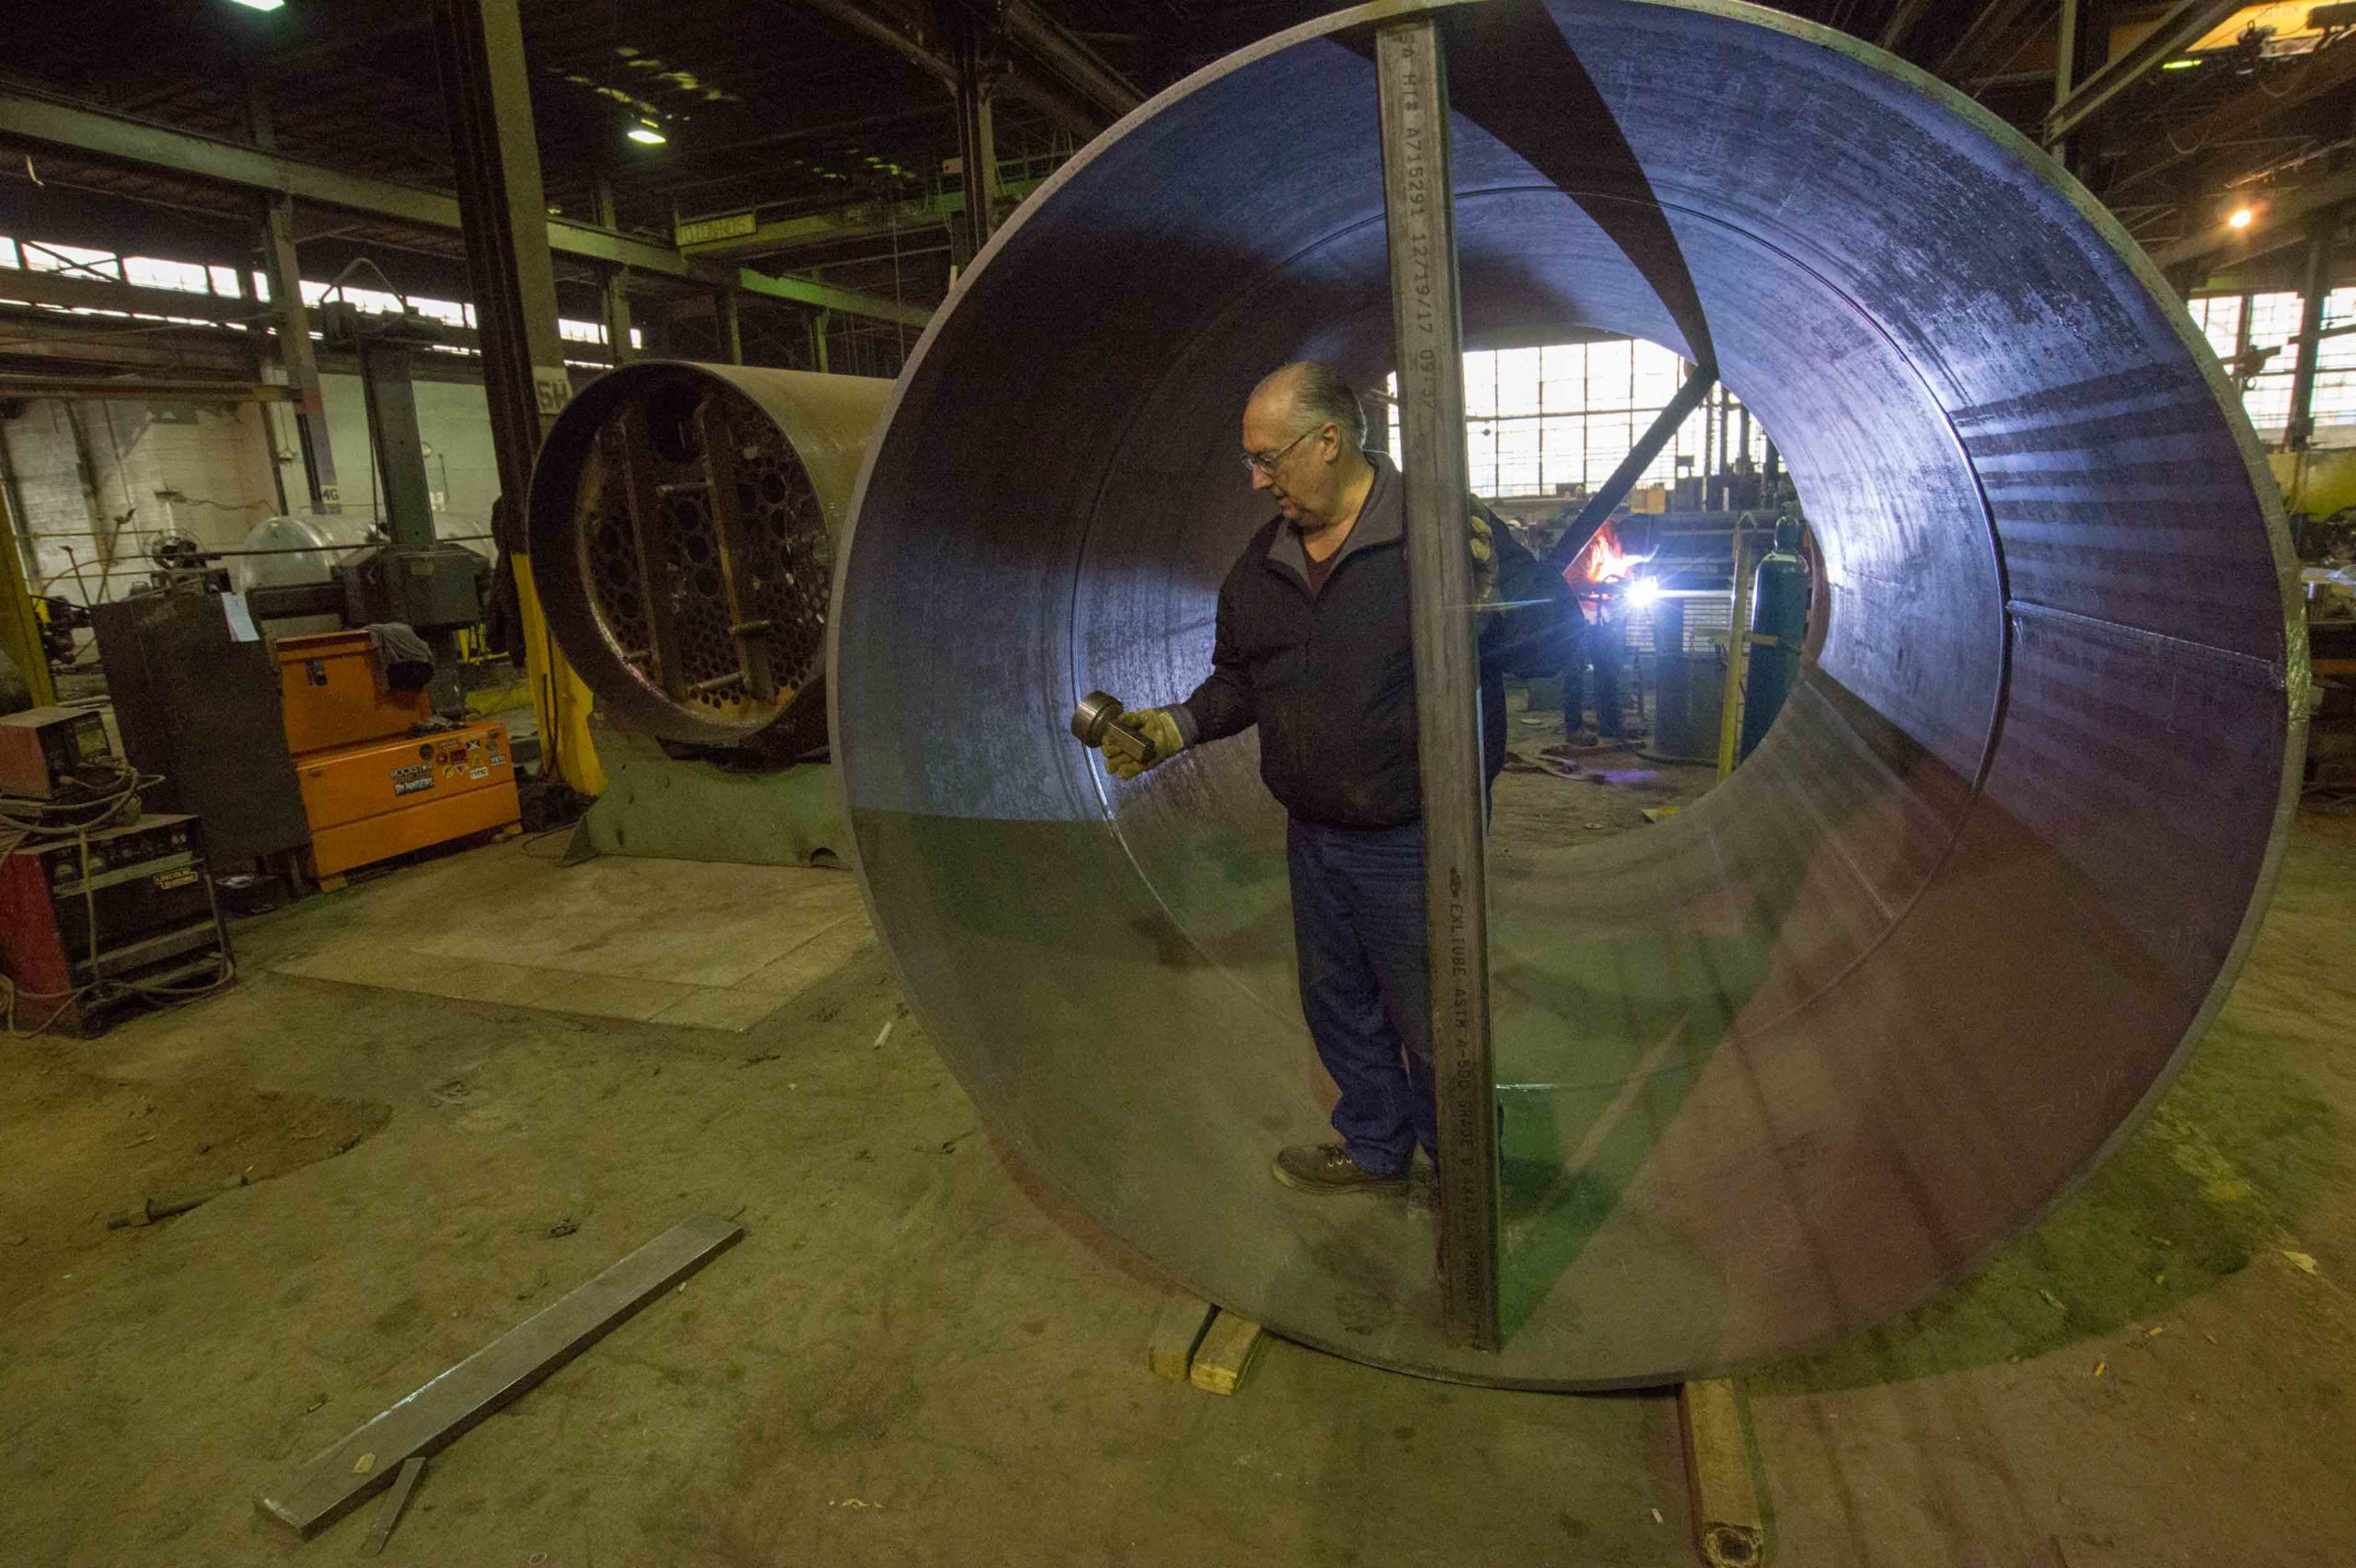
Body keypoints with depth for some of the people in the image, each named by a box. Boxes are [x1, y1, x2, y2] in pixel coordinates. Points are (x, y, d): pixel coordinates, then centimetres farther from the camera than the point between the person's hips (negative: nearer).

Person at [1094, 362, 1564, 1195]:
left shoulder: (1444, 528, -15)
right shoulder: (1263, 557, 6)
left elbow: (1549, 635, -13)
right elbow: (1240, 679, 16)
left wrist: (1490, 602, -32)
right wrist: (1179, 726, 1)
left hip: (1414, 838, -7)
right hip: (1313, 835, 7)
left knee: (1430, 1017, 9)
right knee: (1336, 1000, 21)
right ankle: (1376, 1149, 45)